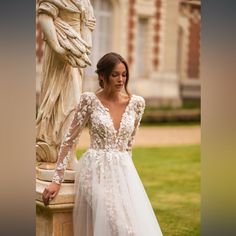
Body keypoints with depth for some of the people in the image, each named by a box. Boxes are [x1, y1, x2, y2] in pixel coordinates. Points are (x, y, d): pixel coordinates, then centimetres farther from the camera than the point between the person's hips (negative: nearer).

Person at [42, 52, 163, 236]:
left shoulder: (137, 103, 2)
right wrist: (57, 180, -6)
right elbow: (70, 140, -3)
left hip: (123, 172, 3)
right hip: (96, 172, -3)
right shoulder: (90, 100, -6)